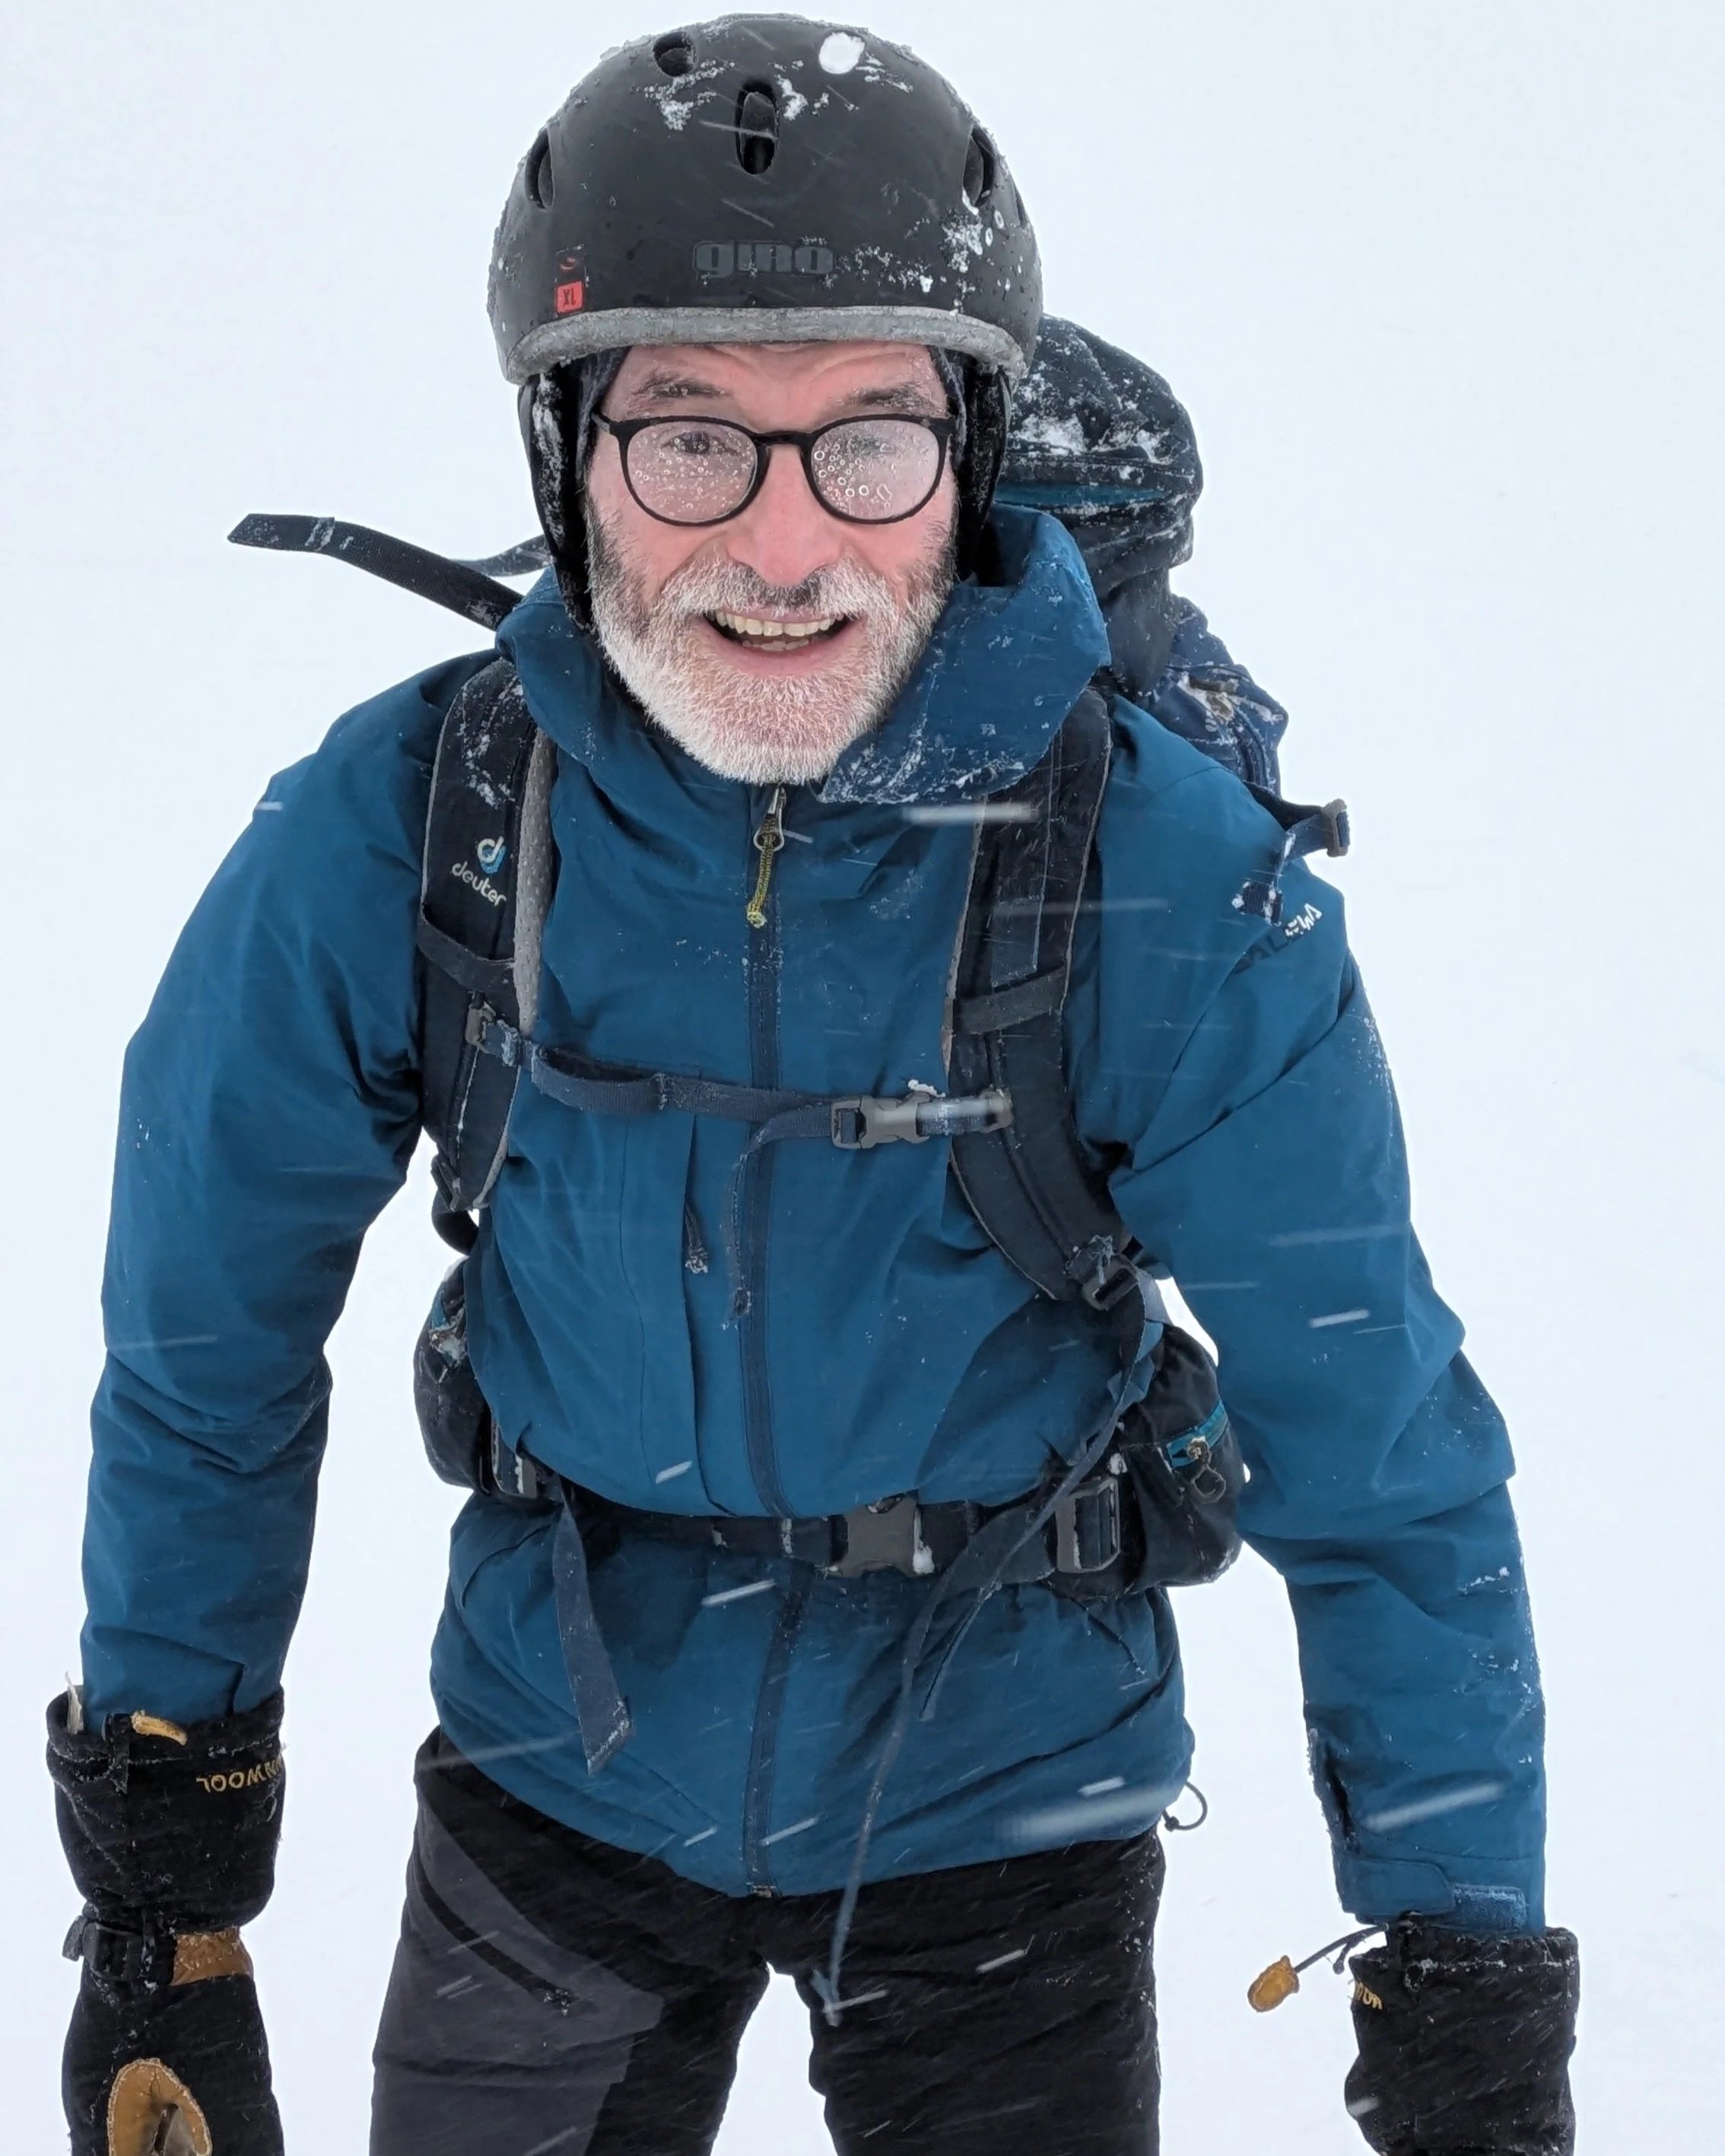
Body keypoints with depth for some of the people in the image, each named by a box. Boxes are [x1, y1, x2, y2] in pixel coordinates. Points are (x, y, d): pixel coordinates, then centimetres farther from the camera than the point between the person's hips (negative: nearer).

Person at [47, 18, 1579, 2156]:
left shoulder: (1167, 882, -23)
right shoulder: (391, 839, -18)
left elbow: (1383, 1473, -14)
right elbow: (207, 1361, -2)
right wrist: (156, 1891, 3)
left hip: (994, 1800, -1)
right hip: (557, 1773, 2)